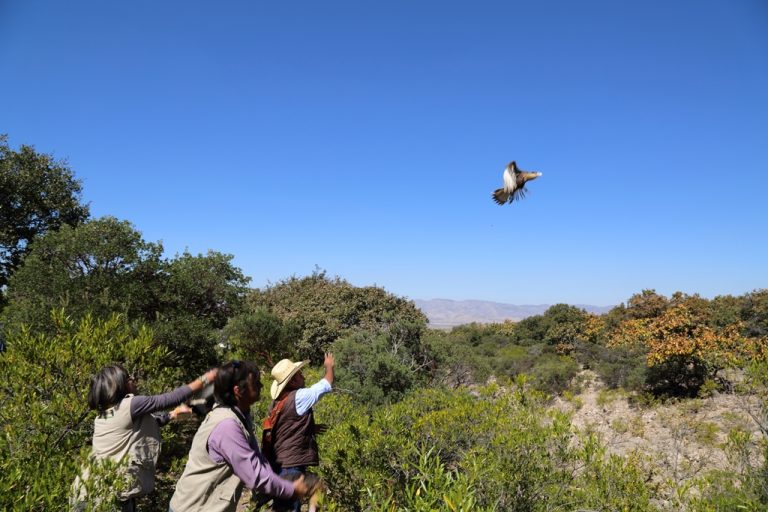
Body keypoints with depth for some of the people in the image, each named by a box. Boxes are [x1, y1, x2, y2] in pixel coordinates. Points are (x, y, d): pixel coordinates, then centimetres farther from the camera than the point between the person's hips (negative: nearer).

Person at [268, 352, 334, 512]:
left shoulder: (276, 403, 8)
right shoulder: (298, 397, -16)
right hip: (291, 466, -9)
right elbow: (327, 384, -6)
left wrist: (310, 428, 20)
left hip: (280, 464, 9)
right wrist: (329, 366, 13)